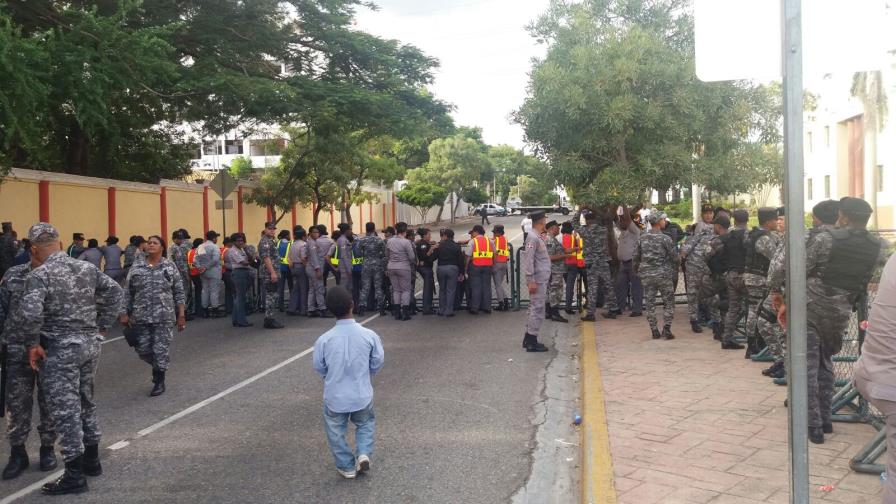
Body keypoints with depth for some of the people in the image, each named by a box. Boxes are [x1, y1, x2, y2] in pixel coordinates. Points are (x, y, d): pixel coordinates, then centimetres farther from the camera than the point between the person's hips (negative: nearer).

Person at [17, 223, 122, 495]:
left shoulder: (39, 275, -14)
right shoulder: (87, 268, 5)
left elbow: (30, 313, -26)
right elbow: (114, 291, 10)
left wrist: (33, 344, -12)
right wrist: (101, 326, 13)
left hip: (60, 349, -6)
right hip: (90, 344, 7)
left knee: (65, 409, 1)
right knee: (85, 402, 20)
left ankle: (75, 474, 6)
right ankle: (91, 460, 30)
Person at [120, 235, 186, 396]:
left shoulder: (170, 266, 0)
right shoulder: (136, 266, 4)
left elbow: (179, 292, 1)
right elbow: (127, 292, 7)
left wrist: (181, 315, -3)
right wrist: (124, 313, 1)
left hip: (164, 316, -2)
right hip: (140, 316, 2)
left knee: (161, 350, -1)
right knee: (142, 349, 6)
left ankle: (159, 381, 17)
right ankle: (158, 367, 35)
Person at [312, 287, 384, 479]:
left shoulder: (324, 339, -18)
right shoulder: (369, 335, -17)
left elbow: (318, 367, -2)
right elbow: (378, 363, -3)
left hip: (335, 397, 0)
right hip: (362, 394, 1)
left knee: (336, 431, 22)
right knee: (365, 424, 28)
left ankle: (347, 466, 29)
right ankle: (364, 453, 10)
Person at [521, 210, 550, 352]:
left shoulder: (537, 237, 15)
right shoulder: (533, 238, -16)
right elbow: (528, 260, -21)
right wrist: (531, 281, -22)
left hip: (541, 280, 10)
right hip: (537, 281, -10)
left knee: (534, 309, 15)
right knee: (537, 310, -6)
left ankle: (528, 339, 23)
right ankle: (532, 342, -1)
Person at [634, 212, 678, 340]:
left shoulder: (642, 238, 1)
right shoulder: (665, 238, -10)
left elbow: (635, 257, 5)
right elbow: (674, 257, -6)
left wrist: (635, 271, 20)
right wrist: (675, 269, 12)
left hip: (646, 275, 4)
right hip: (664, 275, -3)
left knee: (650, 303, 9)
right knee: (669, 302, 7)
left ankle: (654, 331, 11)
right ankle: (666, 330, 2)